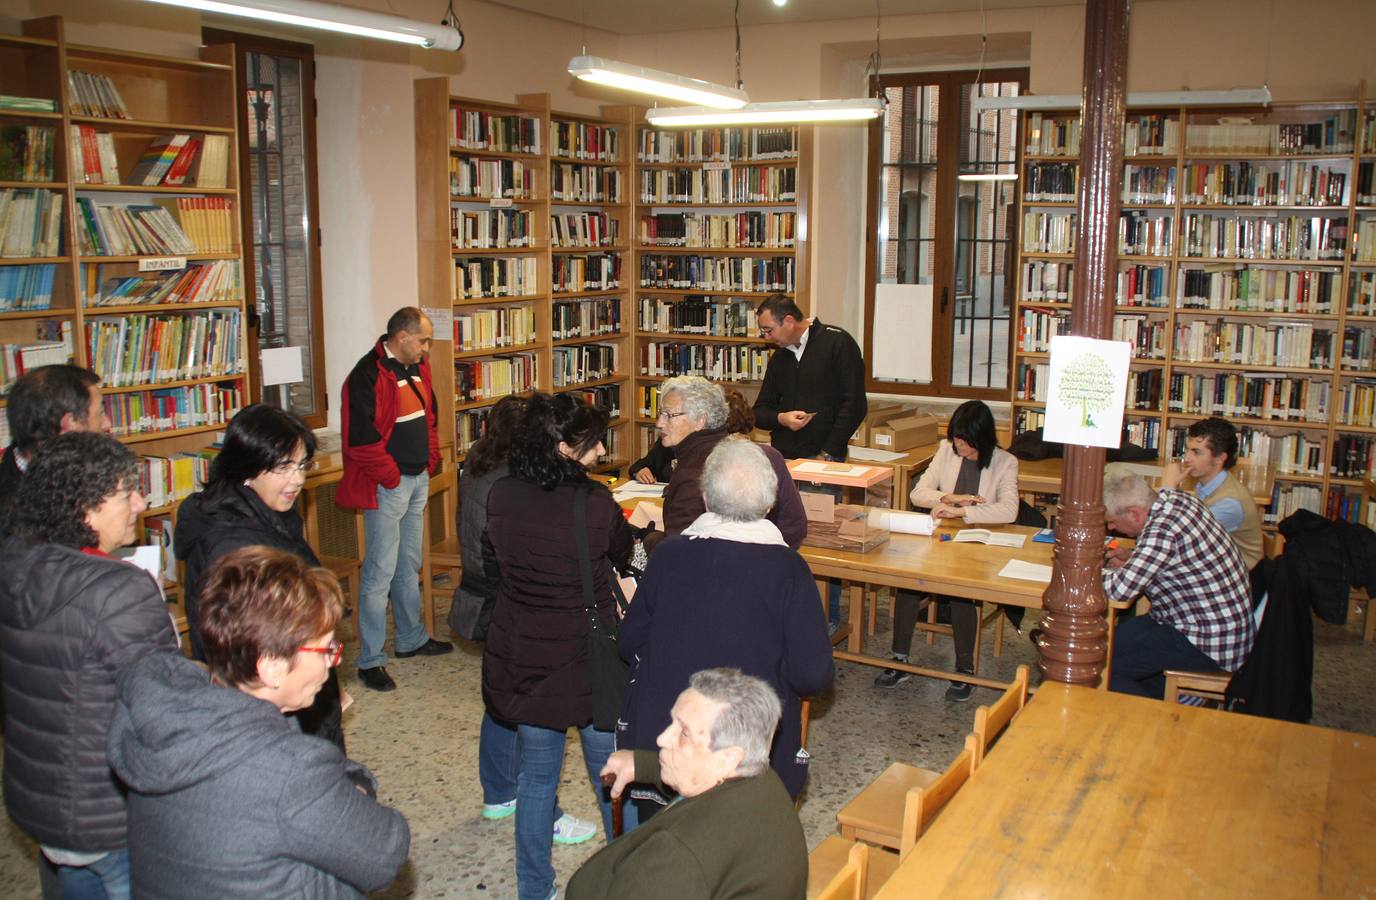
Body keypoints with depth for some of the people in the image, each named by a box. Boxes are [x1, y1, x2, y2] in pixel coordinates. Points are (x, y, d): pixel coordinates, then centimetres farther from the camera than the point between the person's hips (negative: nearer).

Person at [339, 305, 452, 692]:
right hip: (387, 486, -9)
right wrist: (392, 477, -17)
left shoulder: (417, 369, 10)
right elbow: (360, 438, -23)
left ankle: (411, 639, 35)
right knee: (380, 573, -4)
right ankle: (370, 661, 4)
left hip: (418, 480, 9)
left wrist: (430, 462, 13)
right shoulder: (368, 376, -19)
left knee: (410, 565, 20)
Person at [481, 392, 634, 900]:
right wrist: (636, 523, 19)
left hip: (521, 662, 4)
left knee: (536, 776, 19)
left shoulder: (500, 498, -8)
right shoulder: (595, 504, -20)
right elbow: (621, 557, 0)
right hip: (588, 661, -4)